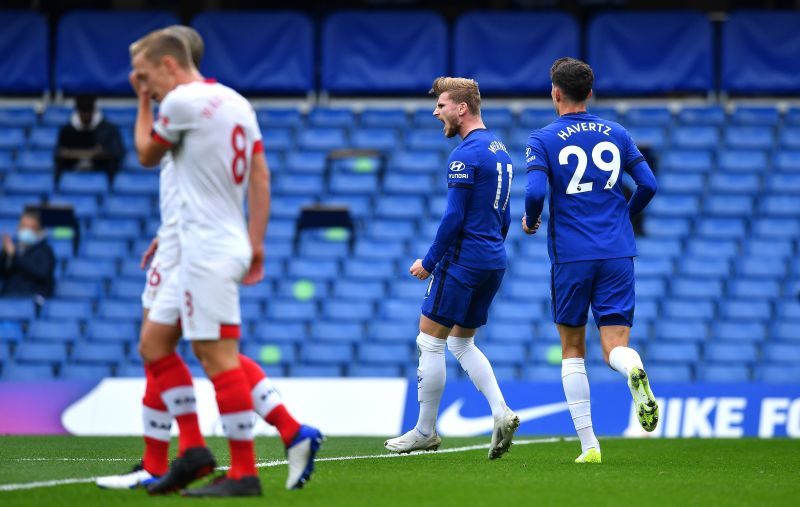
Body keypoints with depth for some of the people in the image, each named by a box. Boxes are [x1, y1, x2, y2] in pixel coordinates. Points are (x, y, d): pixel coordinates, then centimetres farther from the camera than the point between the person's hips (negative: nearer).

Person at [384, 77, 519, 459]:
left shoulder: (465, 155, -15)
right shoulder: (499, 149, 14)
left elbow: (453, 217, -19)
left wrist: (429, 262, -11)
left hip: (462, 259, -9)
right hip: (493, 262, 9)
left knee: (430, 342, 1)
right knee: (462, 344, 16)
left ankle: (425, 431, 5)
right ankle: (501, 413, -2)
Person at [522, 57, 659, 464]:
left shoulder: (542, 140, -1)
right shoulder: (616, 134, 10)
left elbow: (535, 192, -14)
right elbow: (648, 185, 7)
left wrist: (530, 221, 8)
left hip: (571, 255, -2)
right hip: (618, 254, 2)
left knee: (572, 349, 11)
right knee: (615, 346, 1)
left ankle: (588, 443, 5)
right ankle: (635, 372, -37)